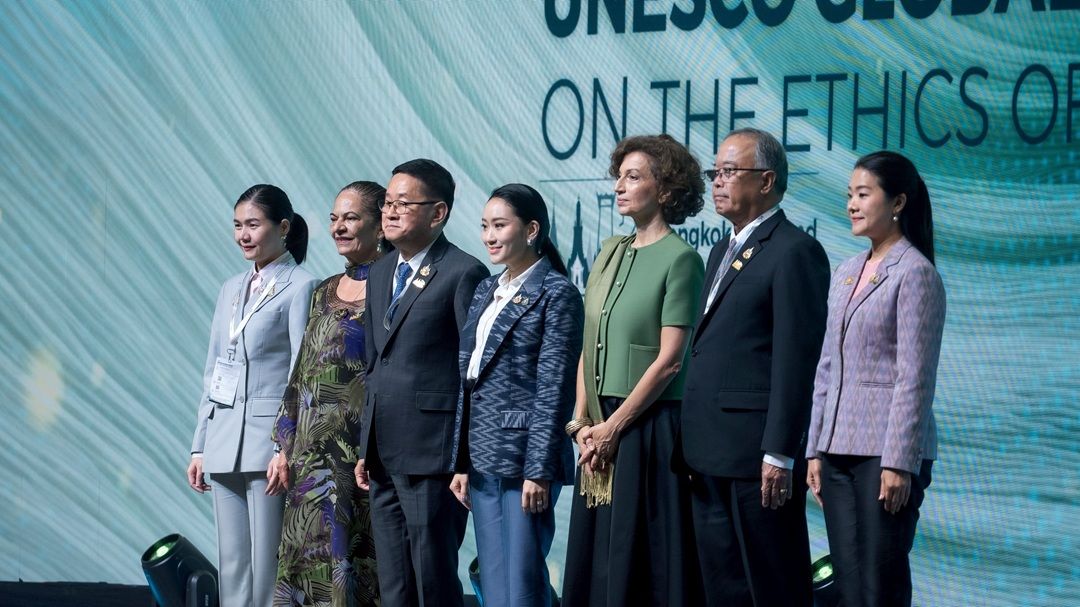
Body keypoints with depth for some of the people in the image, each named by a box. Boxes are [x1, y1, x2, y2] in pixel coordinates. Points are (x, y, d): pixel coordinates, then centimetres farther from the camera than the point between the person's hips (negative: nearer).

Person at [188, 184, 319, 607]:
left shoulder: (299, 287, -4)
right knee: (232, 565, 7)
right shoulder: (232, 289, 17)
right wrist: (199, 445, 14)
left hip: (268, 437, -7)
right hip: (225, 439, 7)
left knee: (268, 566, -7)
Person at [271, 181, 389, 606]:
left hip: (365, 452, -7)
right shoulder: (325, 292, 16)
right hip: (316, 455, 7)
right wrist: (286, 445, 13)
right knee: (313, 561, 4)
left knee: (357, 559, -5)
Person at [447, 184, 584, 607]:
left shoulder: (557, 294, -7)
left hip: (524, 456, -7)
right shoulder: (486, 291, 15)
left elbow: (553, 390, -12)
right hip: (483, 459, 7)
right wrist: (461, 462, 12)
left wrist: (539, 471, -16)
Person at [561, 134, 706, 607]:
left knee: (643, 563, -3)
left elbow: (669, 360, -13)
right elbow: (589, 347, 13)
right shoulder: (610, 253, 13)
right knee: (594, 558, 9)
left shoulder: (679, 259, -8)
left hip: (649, 423, -7)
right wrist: (582, 422, 1)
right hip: (601, 426, 7)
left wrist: (614, 427, -13)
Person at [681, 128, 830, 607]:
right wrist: (696, 445, 15)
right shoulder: (723, 252, 20)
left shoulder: (794, 252, -9)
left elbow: (796, 360, -15)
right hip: (710, 459, 9)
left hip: (757, 458, -9)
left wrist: (778, 454, -19)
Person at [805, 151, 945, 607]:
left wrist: (899, 463, -17)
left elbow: (915, 377, -13)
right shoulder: (847, 273, 15)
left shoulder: (915, 273, -8)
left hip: (887, 449, -7)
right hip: (839, 449, 7)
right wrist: (815, 449, 13)